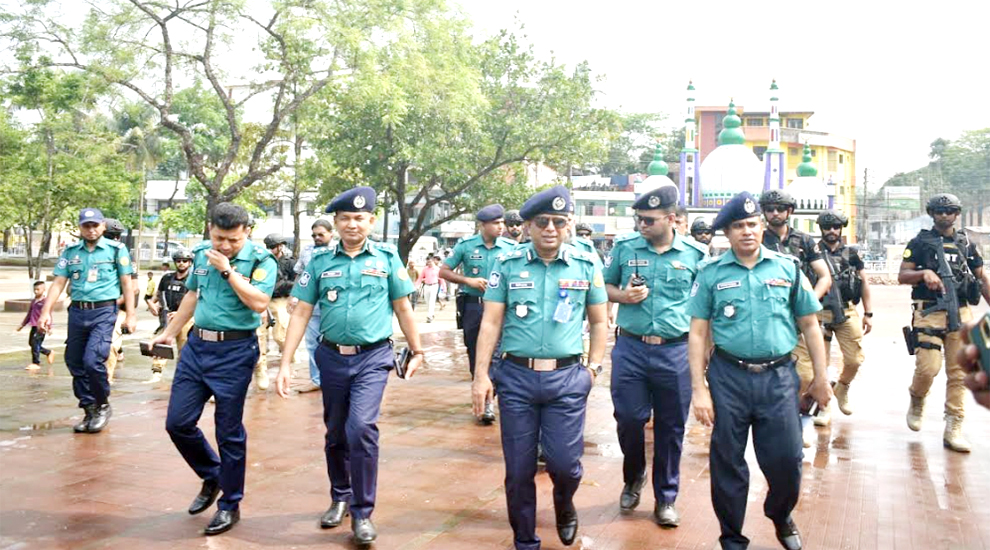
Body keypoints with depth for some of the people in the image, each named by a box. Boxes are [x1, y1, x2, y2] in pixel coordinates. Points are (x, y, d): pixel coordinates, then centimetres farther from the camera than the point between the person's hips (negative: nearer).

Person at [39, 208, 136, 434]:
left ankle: (103, 406, 6)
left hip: (103, 312, -5)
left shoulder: (116, 249, 0)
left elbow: (127, 284, 1)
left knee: (93, 361, -17)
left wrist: (130, 315, -3)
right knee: (75, 364, 8)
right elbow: (58, 283, 8)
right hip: (77, 312, 5)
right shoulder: (70, 251, 10)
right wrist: (46, 312, -1)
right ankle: (90, 411, 22)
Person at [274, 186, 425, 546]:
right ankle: (340, 497, 36)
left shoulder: (387, 257, -1)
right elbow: (301, 313, 2)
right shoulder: (320, 260, 2)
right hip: (332, 357, 3)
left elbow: (402, 308, 6)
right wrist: (285, 364, -3)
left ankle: (363, 512, -3)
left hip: (373, 357, -3)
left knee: (362, 428, -17)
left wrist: (417, 351, 10)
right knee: (335, 433, 14)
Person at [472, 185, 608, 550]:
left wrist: (594, 367, 4)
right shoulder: (507, 264, 1)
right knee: (519, 468, 7)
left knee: (564, 461, -1)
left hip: (567, 378, 0)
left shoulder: (586, 265, 3)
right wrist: (481, 376, -3)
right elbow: (491, 322, 1)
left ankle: (564, 506, 34)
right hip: (516, 376, 0)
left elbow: (599, 322, 12)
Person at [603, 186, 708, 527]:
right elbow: (605, 286, 14)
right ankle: (633, 477, 33)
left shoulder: (695, 254, 1)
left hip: (675, 350, 0)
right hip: (630, 348, 1)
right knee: (628, 419, 3)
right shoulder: (625, 246, 3)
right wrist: (623, 295, -8)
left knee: (671, 427, 7)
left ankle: (666, 498, 23)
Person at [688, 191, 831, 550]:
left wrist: (820, 378, 9)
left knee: (786, 459, 4)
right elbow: (697, 333, 0)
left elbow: (809, 325, 10)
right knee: (727, 463, 8)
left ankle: (780, 516, 36)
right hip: (728, 378, -1)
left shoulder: (788, 268, 5)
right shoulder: (711, 273, 1)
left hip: (779, 377, 1)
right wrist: (698, 388, -6)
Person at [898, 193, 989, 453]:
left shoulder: (966, 244, 15)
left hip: (961, 314, 3)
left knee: (959, 373, 0)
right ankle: (916, 401, 20)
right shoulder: (920, 242, 6)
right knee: (928, 368, -12)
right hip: (929, 312, -3)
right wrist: (924, 273, -16)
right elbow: (902, 276, 3)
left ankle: (953, 429, 5)